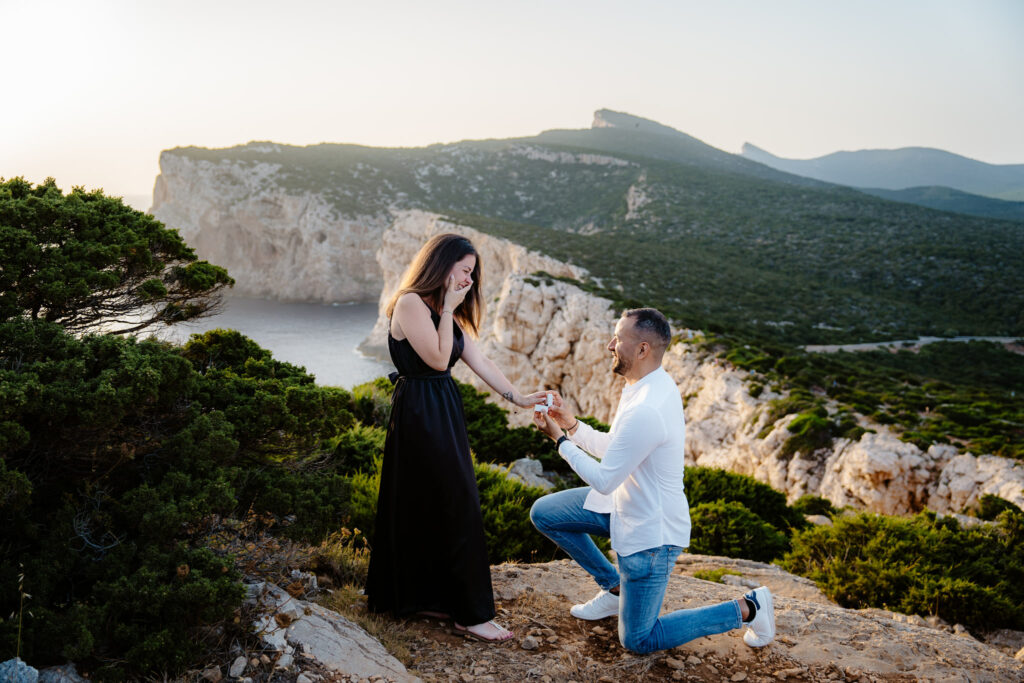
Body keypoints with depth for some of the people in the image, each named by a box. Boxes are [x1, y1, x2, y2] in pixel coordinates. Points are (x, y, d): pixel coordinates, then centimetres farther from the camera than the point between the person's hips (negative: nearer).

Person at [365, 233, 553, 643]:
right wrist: (447, 310, -13)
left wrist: (517, 397, 2)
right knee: (456, 508, -5)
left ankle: (423, 597, 28)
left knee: (428, 508, 15)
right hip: (419, 413, -10)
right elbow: (438, 359, -19)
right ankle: (471, 614, 4)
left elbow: (478, 360, 9)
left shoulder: (449, 311, 15)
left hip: (442, 413, 10)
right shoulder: (410, 304, -14)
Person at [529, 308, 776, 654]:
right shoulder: (652, 384, -1)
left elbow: (603, 480, -24)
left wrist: (560, 440, -14)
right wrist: (572, 425, -1)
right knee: (543, 513, 8)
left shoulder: (645, 411, -33)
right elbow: (615, 448, 9)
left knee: (638, 640, 4)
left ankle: (745, 609, 12)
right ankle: (614, 587, 21)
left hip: (650, 533, -9)